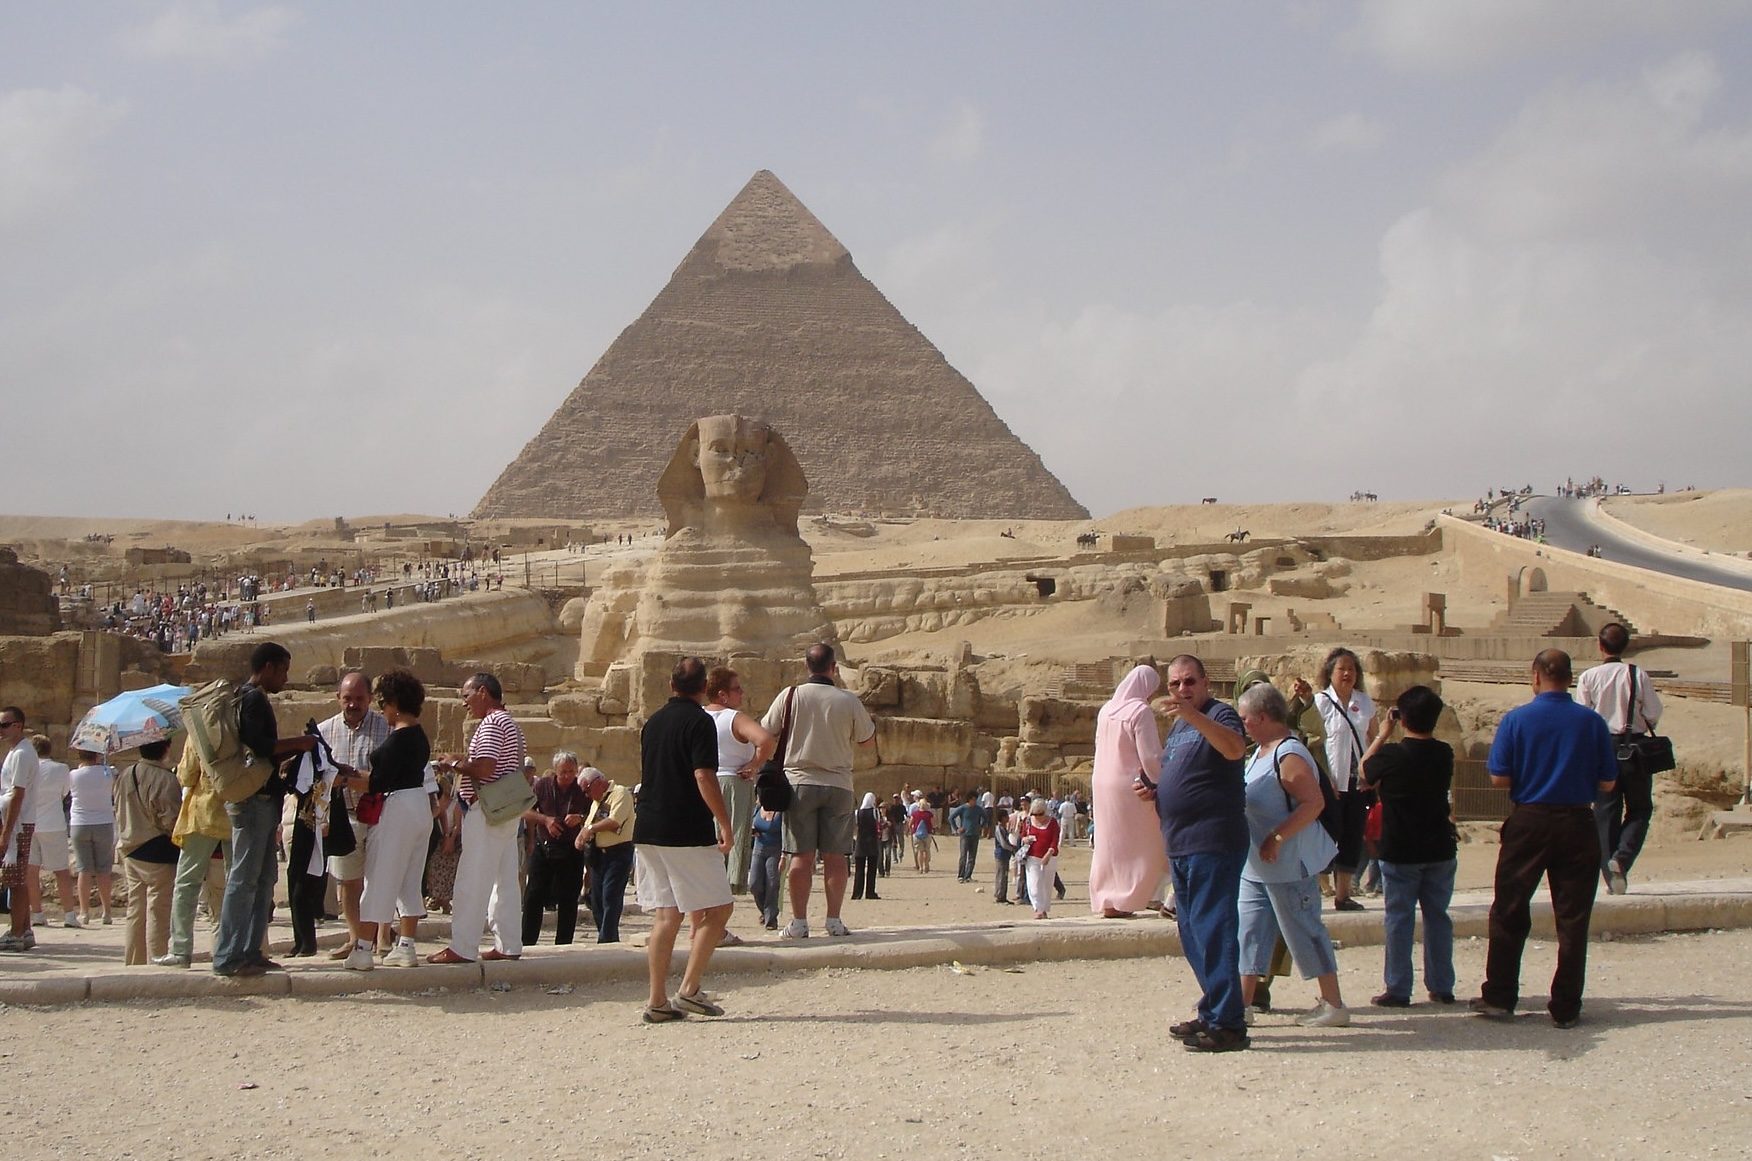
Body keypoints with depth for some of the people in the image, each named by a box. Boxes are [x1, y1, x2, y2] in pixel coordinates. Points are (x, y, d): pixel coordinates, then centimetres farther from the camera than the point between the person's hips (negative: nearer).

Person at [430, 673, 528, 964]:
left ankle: (462, 948, -8)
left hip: (486, 811, -10)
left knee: (472, 881, -8)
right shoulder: (511, 724, 19)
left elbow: (485, 768, -23)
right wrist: (463, 761, 15)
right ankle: (508, 945, 11)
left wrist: (455, 764, -7)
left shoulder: (491, 724, -13)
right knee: (505, 880, 10)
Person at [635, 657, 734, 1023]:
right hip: (687, 833, -7)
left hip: (648, 829, 7)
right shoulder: (699, 721, -8)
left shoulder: (652, 722, 15)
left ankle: (658, 1001, 2)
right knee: (718, 908, 1)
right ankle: (689, 990, -6)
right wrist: (725, 824, -15)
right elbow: (704, 776, -17)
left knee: (665, 916, 7)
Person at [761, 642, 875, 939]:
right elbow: (868, 740, 11)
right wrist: (867, 717, 27)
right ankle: (834, 920, 5)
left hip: (800, 782, 0)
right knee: (835, 856, 4)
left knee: (802, 855, 1)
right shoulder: (849, 701, -3)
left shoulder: (791, 695, -4)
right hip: (838, 785, 0)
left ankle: (799, 922, 0)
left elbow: (765, 734, 2)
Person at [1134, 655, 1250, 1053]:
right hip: (1180, 844, 10)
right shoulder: (1177, 725, 19)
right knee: (1191, 932, 14)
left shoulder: (1219, 715, -8)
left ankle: (1228, 1024, -12)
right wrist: (1152, 791, 11)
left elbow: (1235, 749, -30)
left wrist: (1192, 715, -41)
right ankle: (1211, 1013, 23)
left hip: (1213, 844, -10)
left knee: (1212, 930, -12)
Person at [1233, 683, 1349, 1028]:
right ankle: (1243, 1003, 11)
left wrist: (1277, 838, -28)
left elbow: (1314, 802, -27)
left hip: (1287, 864, -10)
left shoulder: (1289, 756, -19)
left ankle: (1333, 1005, 7)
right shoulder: (1261, 752, 12)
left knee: (1304, 931, -2)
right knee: (1251, 931, 8)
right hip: (1257, 866, 10)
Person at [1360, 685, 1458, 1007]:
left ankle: (1397, 989, 3)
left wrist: (1383, 734, 7)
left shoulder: (1392, 755, -16)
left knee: (1399, 919, 2)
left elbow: (1364, 771, 4)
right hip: (1440, 850, 4)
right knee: (1437, 916, 11)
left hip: (1401, 851, -4)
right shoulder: (1444, 754, -1)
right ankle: (1441, 986, 16)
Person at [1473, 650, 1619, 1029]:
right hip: (1577, 824, 1)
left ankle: (1498, 997, 15)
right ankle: (1566, 1008, 7)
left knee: (1509, 913, 11)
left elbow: (1499, 778, -7)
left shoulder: (1516, 720, -7)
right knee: (1572, 919, 6)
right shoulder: (1592, 722, -4)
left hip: (1528, 822, -1)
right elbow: (1607, 783, -1)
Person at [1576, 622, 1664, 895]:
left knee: (1606, 813, 8)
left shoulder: (1588, 677, -5)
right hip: (1634, 747, -1)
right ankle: (1622, 857, -11)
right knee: (1640, 809, 12)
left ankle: (1612, 877, 7)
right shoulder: (1638, 675, -6)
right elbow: (1654, 713, -4)